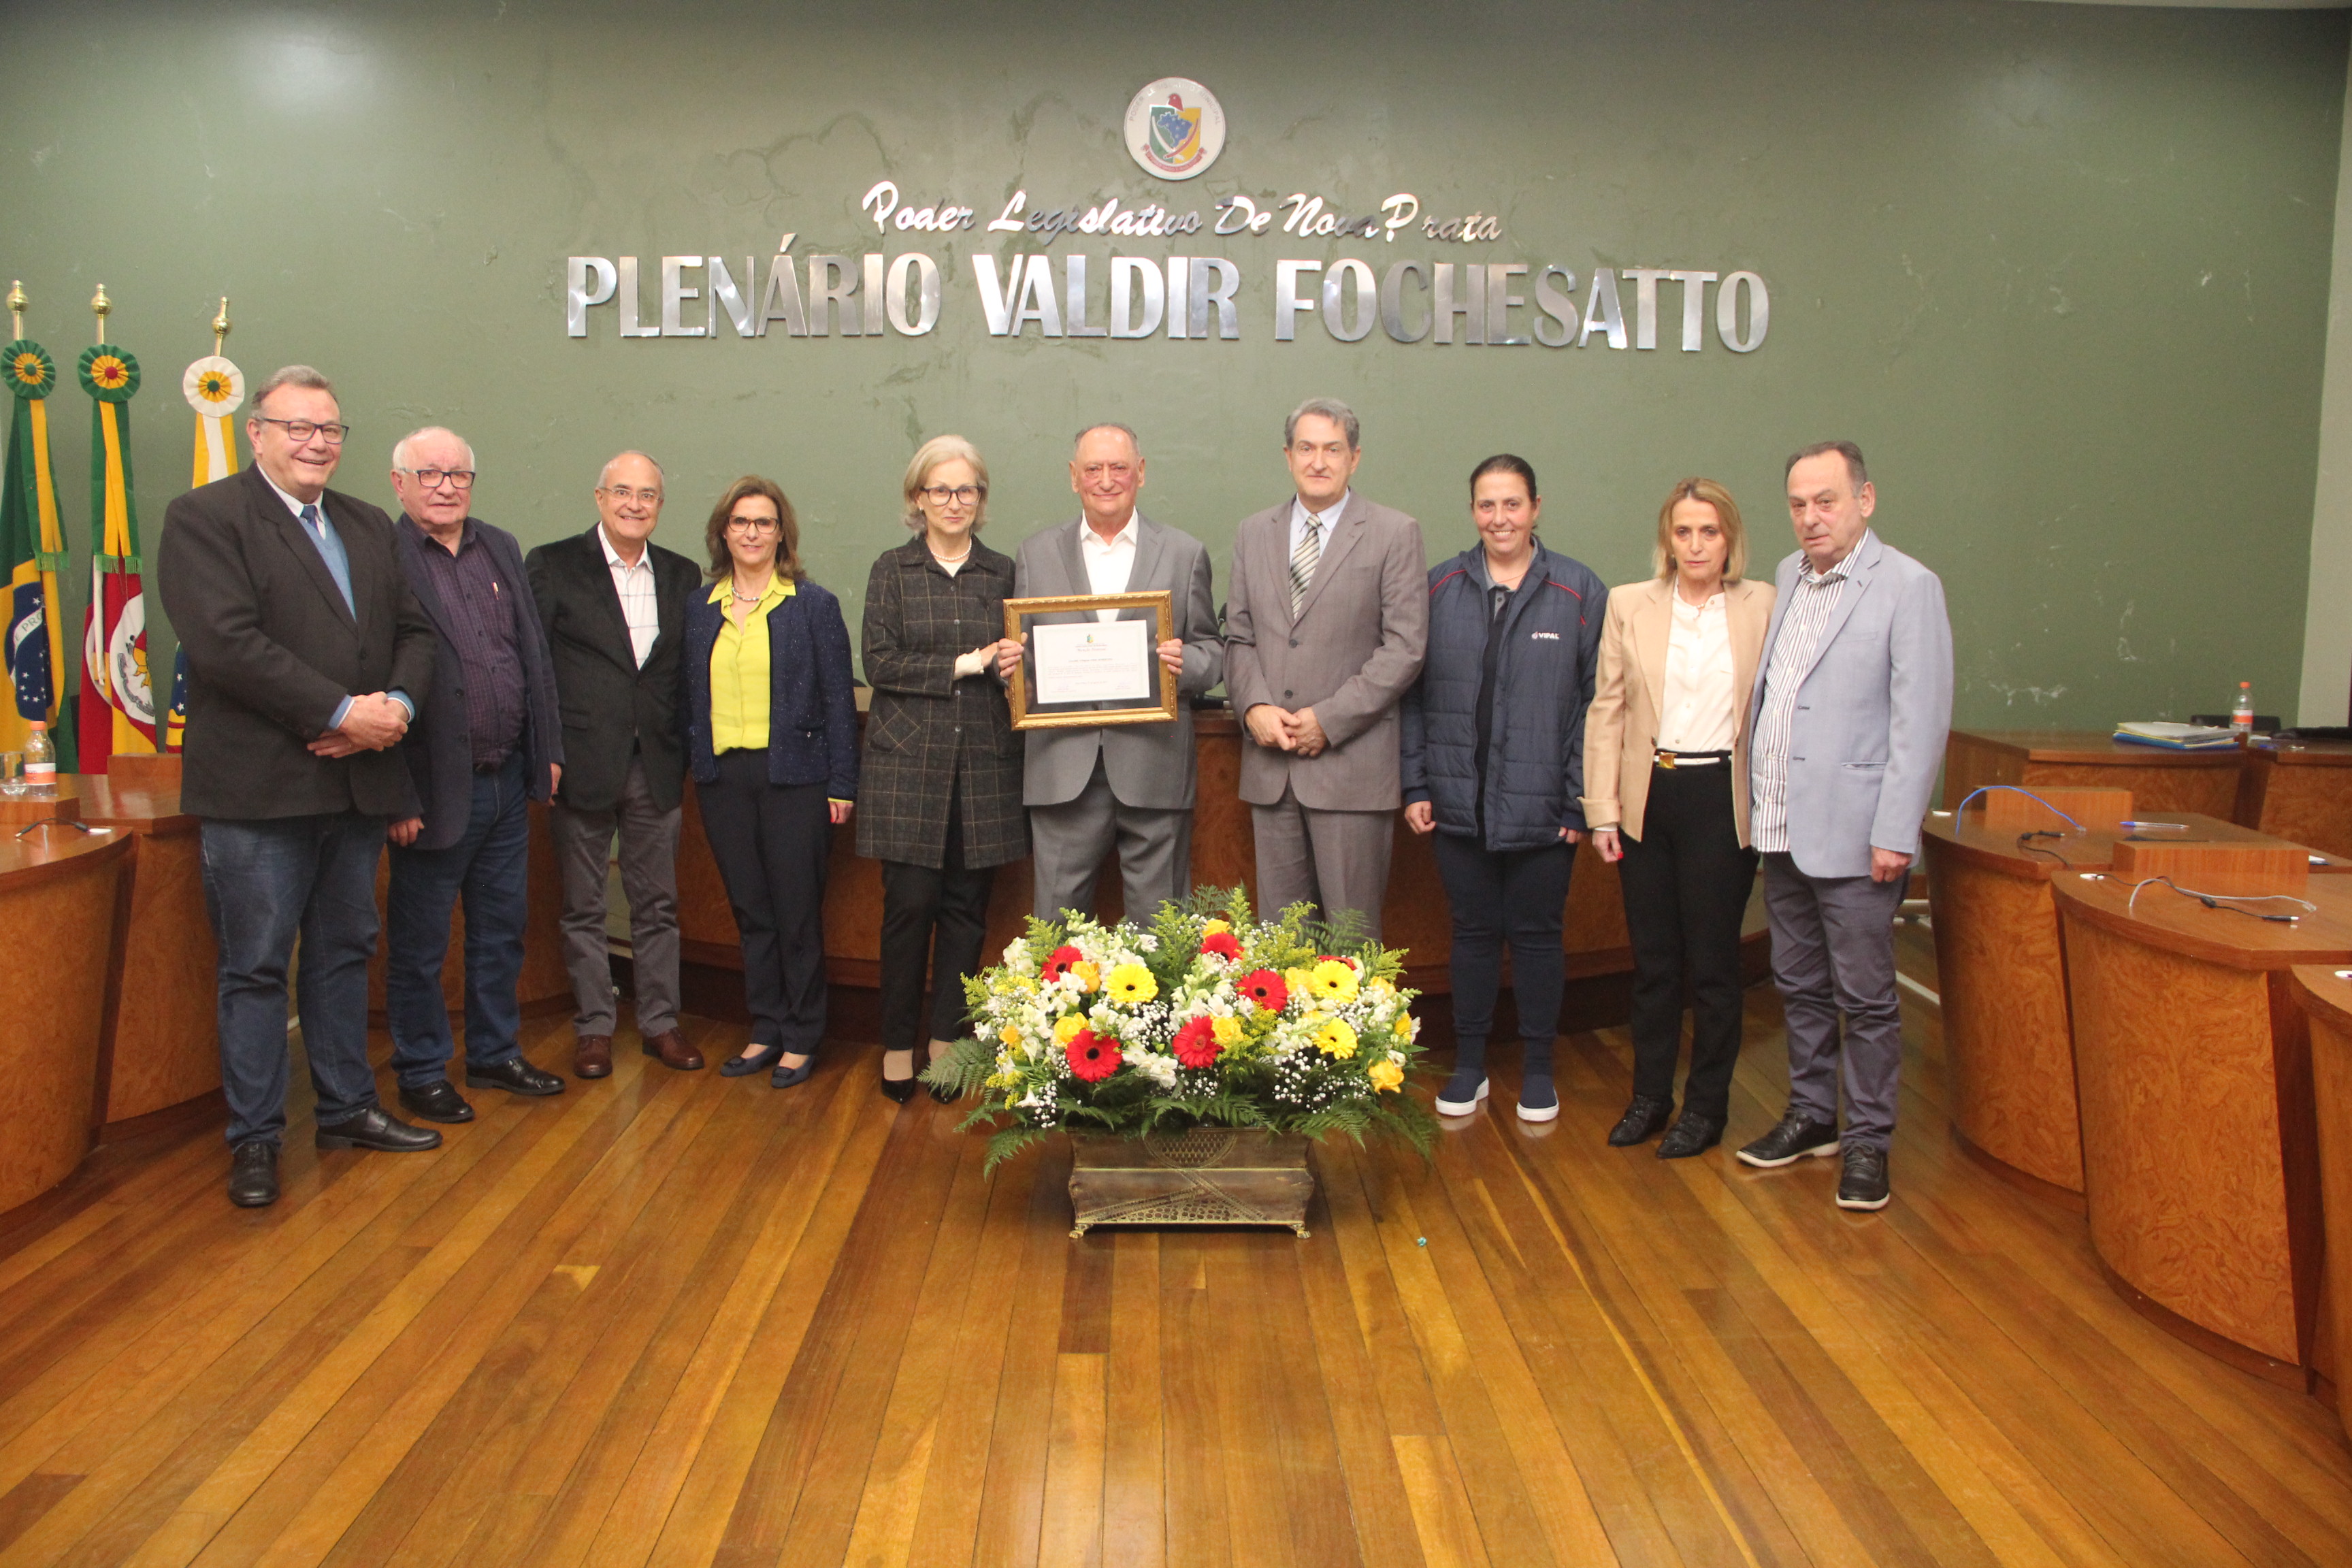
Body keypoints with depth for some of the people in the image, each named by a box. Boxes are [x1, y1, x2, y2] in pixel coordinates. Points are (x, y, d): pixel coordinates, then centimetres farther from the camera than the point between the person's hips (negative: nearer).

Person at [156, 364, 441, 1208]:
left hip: (357, 781, 6)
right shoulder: (203, 518, -5)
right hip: (258, 788, -6)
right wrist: (343, 712, -20)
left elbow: (413, 629, 11)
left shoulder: (368, 526, 15)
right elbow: (227, 641, -17)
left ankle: (347, 1108, 29)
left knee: (344, 953, 16)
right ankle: (255, 1139, 13)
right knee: (255, 968, 2)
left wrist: (397, 705, -10)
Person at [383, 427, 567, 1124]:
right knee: (420, 942, 8)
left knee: (502, 931, 18)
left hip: (508, 778, 6)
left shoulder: (500, 549, 9)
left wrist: (548, 750, 10)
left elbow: (533, 652, 14)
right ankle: (422, 1073, 23)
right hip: (436, 789, -6)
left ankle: (496, 1054, 33)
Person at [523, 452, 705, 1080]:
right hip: (583, 763, -3)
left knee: (657, 905, 10)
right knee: (584, 908, 7)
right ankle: (593, 1027, 18)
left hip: (656, 764, 3)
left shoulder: (681, 575, 9)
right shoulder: (554, 565, -2)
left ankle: (660, 1023, 21)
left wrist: (684, 749, 0)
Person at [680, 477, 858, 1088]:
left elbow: (838, 698, -1)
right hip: (722, 776, 4)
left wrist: (841, 784, -6)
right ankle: (766, 1030, 21)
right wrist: (694, 763, 4)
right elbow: (693, 696, 13)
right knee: (750, 911, 10)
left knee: (797, 911, 1)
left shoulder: (814, 606, 0)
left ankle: (802, 1038, 12)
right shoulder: (701, 609, 10)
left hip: (793, 778, -4)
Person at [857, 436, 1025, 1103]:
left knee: (967, 906, 3)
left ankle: (946, 1040, 14)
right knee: (910, 903, -4)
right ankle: (898, 1043, 10)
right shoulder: (893, 570, 5)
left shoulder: (1002, 572, 12)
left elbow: (1021, 657, 15)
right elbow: (879, 662, -4)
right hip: (908, 758, -2)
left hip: (984, 760, 2)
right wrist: (964, 665, -10)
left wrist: (1011, 663, -9)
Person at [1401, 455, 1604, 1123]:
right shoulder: (1439, 588, 4)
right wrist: (1416, 785, 0)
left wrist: (1580, 800, -7)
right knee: (1473, 931, 12)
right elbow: (1413, 693, 6)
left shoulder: (1579, 591, -1)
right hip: (1458, 803, 2)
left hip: (1540, 808, -1)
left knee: (1536, 934, 10)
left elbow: (1596, 704, -2)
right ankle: (1469, 1064, 25)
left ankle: (1537, 1069, 25)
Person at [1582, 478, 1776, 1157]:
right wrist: (1602, 809, 0)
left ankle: (1707, 1105, 19)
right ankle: (1649, 1095, 25)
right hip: (1648, 797, 2)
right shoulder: (1628, 605, 5)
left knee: (1712, 960, 5)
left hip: (1722, 798, -2)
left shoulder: (1763, 607, 1)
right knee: (1652, 956, 12)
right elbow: (1606, 711, 5)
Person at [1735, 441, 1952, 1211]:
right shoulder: (1788, 577, 12)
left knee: (1865, 998, 3)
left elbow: (1921, 719, -13)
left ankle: (1868, 1140, 15)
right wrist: (1757, 801, 10)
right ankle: (1811, 1115, 31)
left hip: (1853, 832, -7)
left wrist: (1896, 832, -17)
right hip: (1782, 827, 7)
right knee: (1800, 986, 17)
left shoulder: (1907, 585, -9)